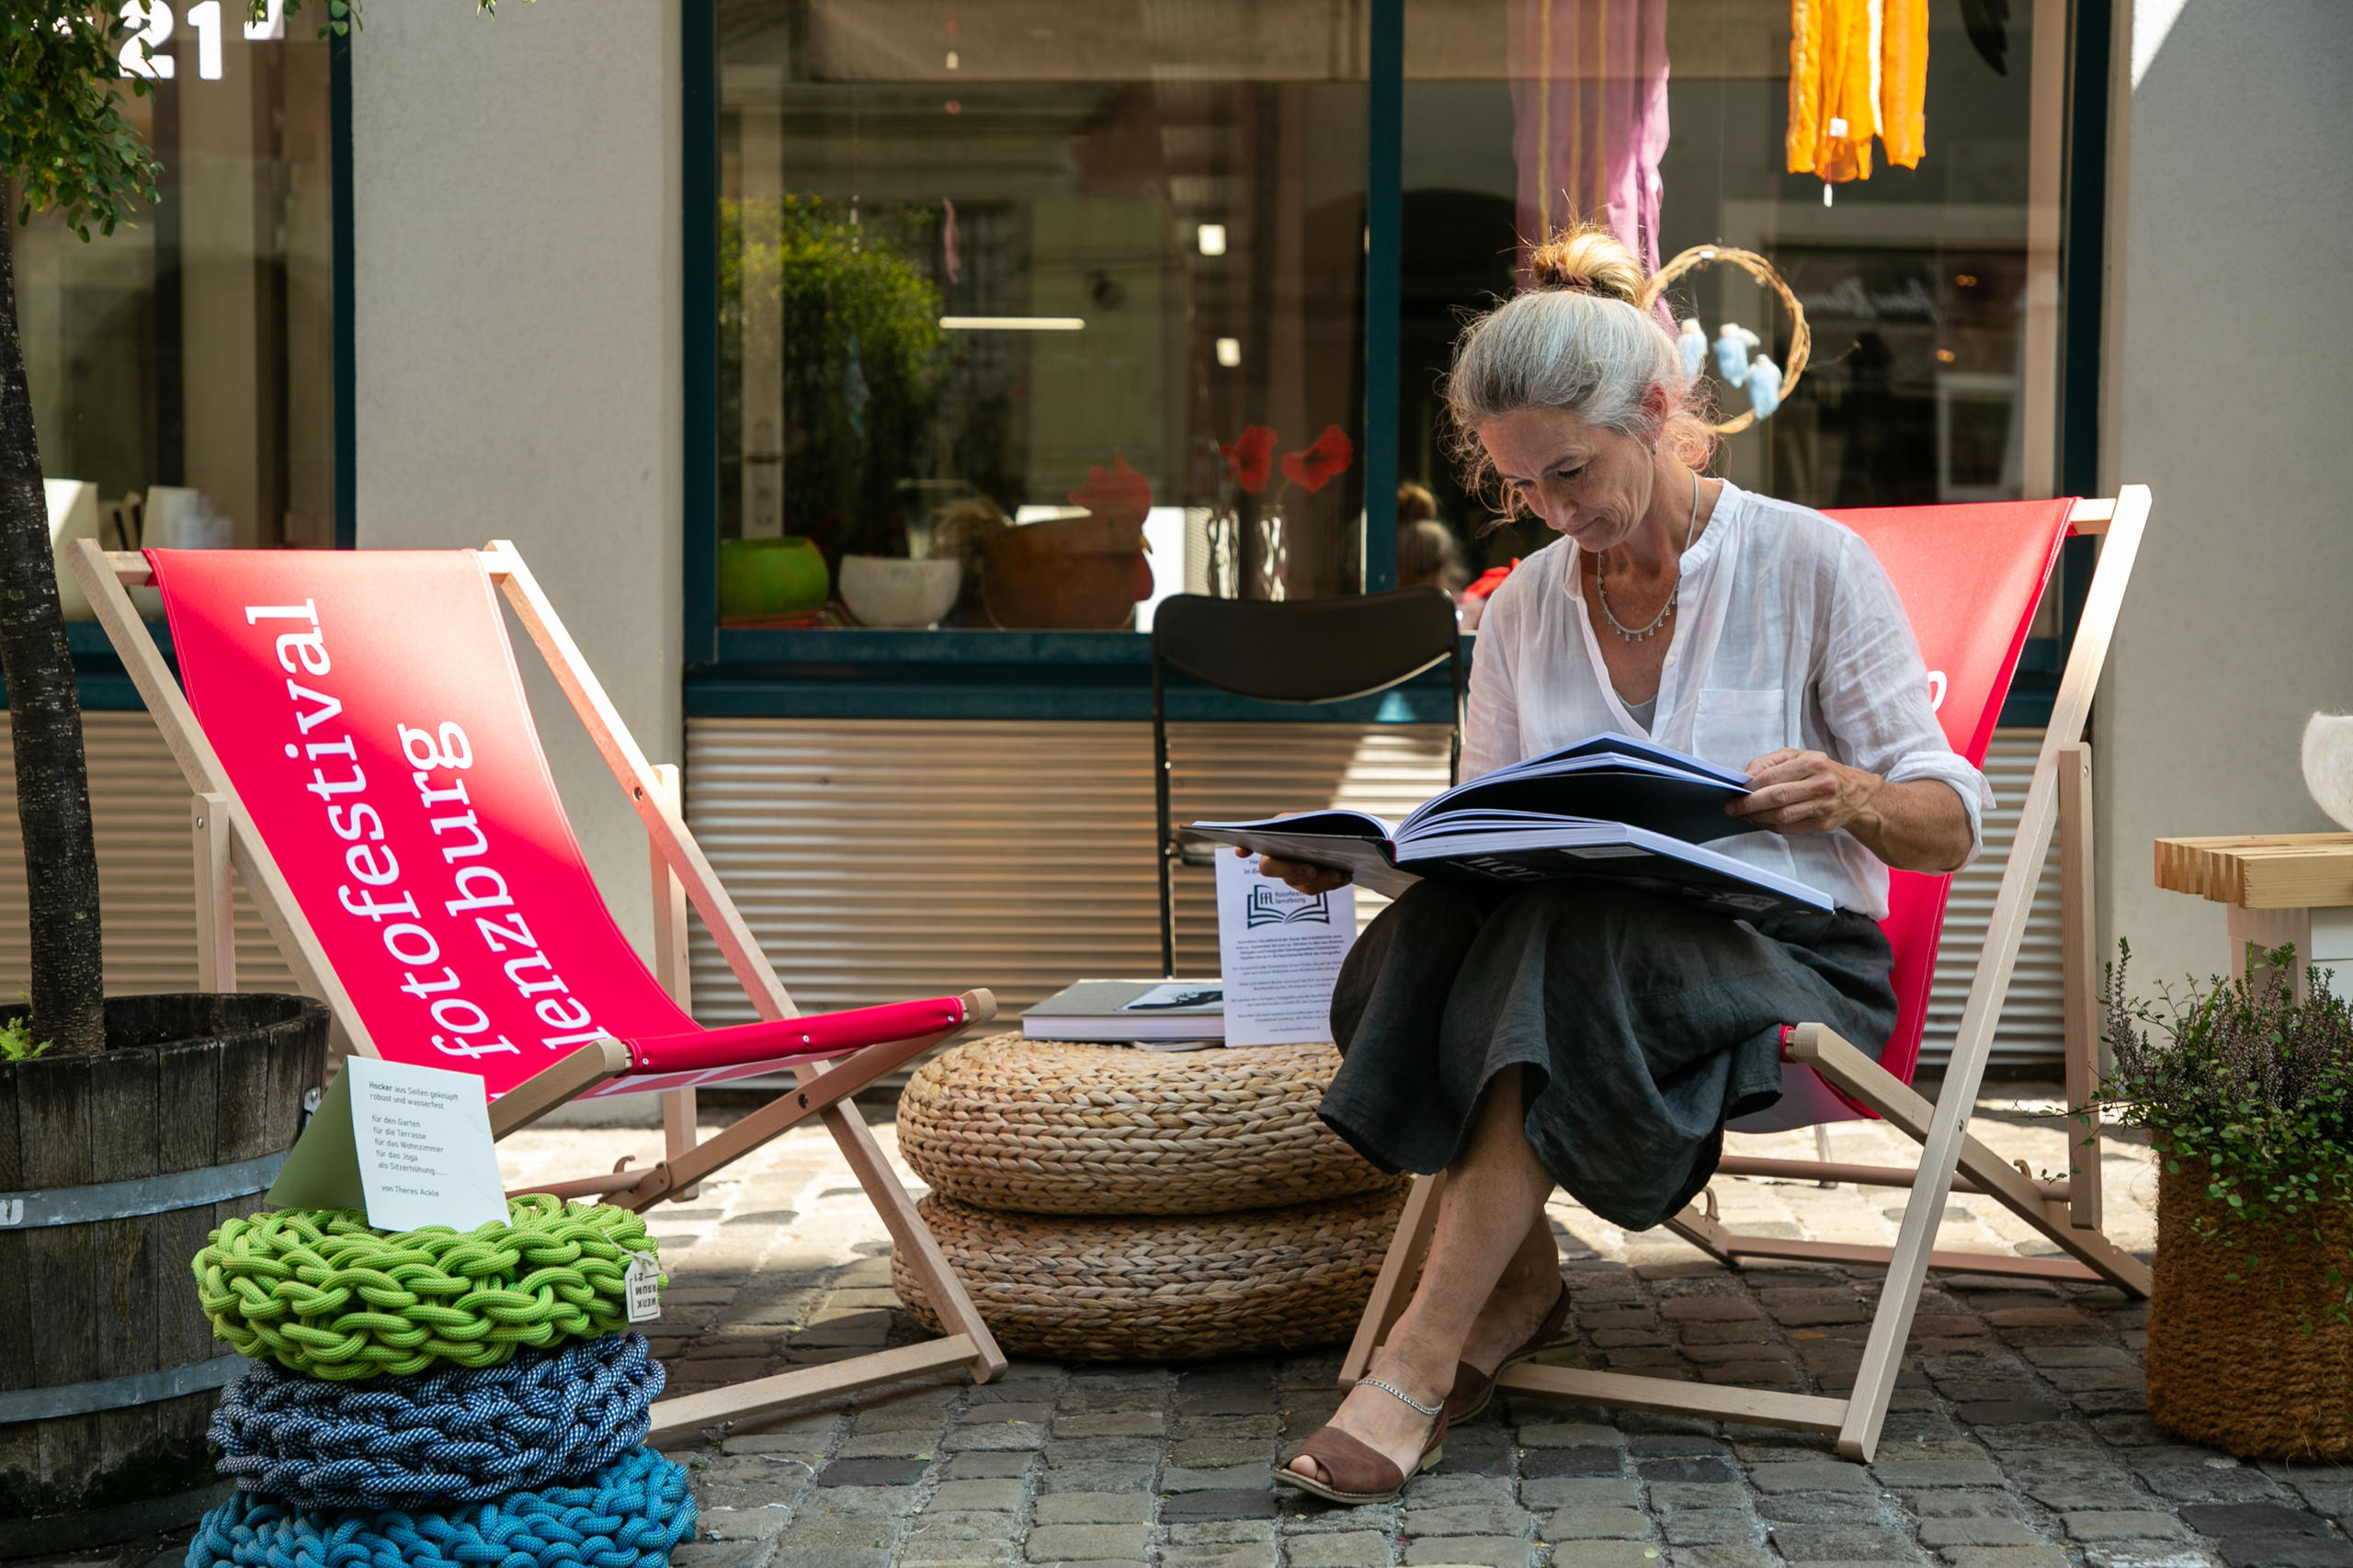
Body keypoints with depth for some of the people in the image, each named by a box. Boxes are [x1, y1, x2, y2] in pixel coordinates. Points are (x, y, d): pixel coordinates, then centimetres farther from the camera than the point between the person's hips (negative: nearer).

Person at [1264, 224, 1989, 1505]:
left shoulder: (1810, 565, 0)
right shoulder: (1522, 609, 13)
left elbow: (1953, 822, 1)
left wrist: (1850, 798, -23)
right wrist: (1348, 855, -7)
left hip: (1789, 959, -4)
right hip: (1584, 947, 4)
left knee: (1574, 938, -38)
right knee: (1426, 934, -32)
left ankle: (1423, 1355, -36)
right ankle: (1515, 1278, -17)